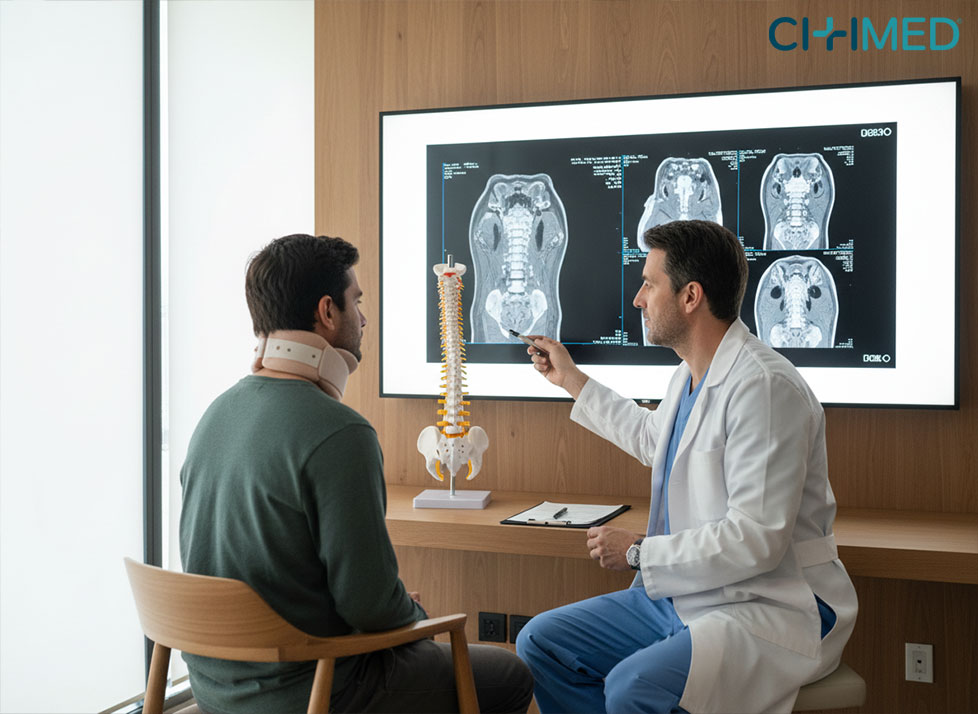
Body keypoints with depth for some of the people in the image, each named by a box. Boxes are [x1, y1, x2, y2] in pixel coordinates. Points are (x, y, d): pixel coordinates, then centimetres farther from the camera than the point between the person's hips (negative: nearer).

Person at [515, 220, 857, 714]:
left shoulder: (764, 386, -21)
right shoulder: (689, 376, 10)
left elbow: (756, 539, -26)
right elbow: (652, 439, 35)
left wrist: (637, 552, -15)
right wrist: (571, 379, 39)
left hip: (771, 611, -9)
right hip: (680, 595, 9)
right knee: (541, 641, 1)